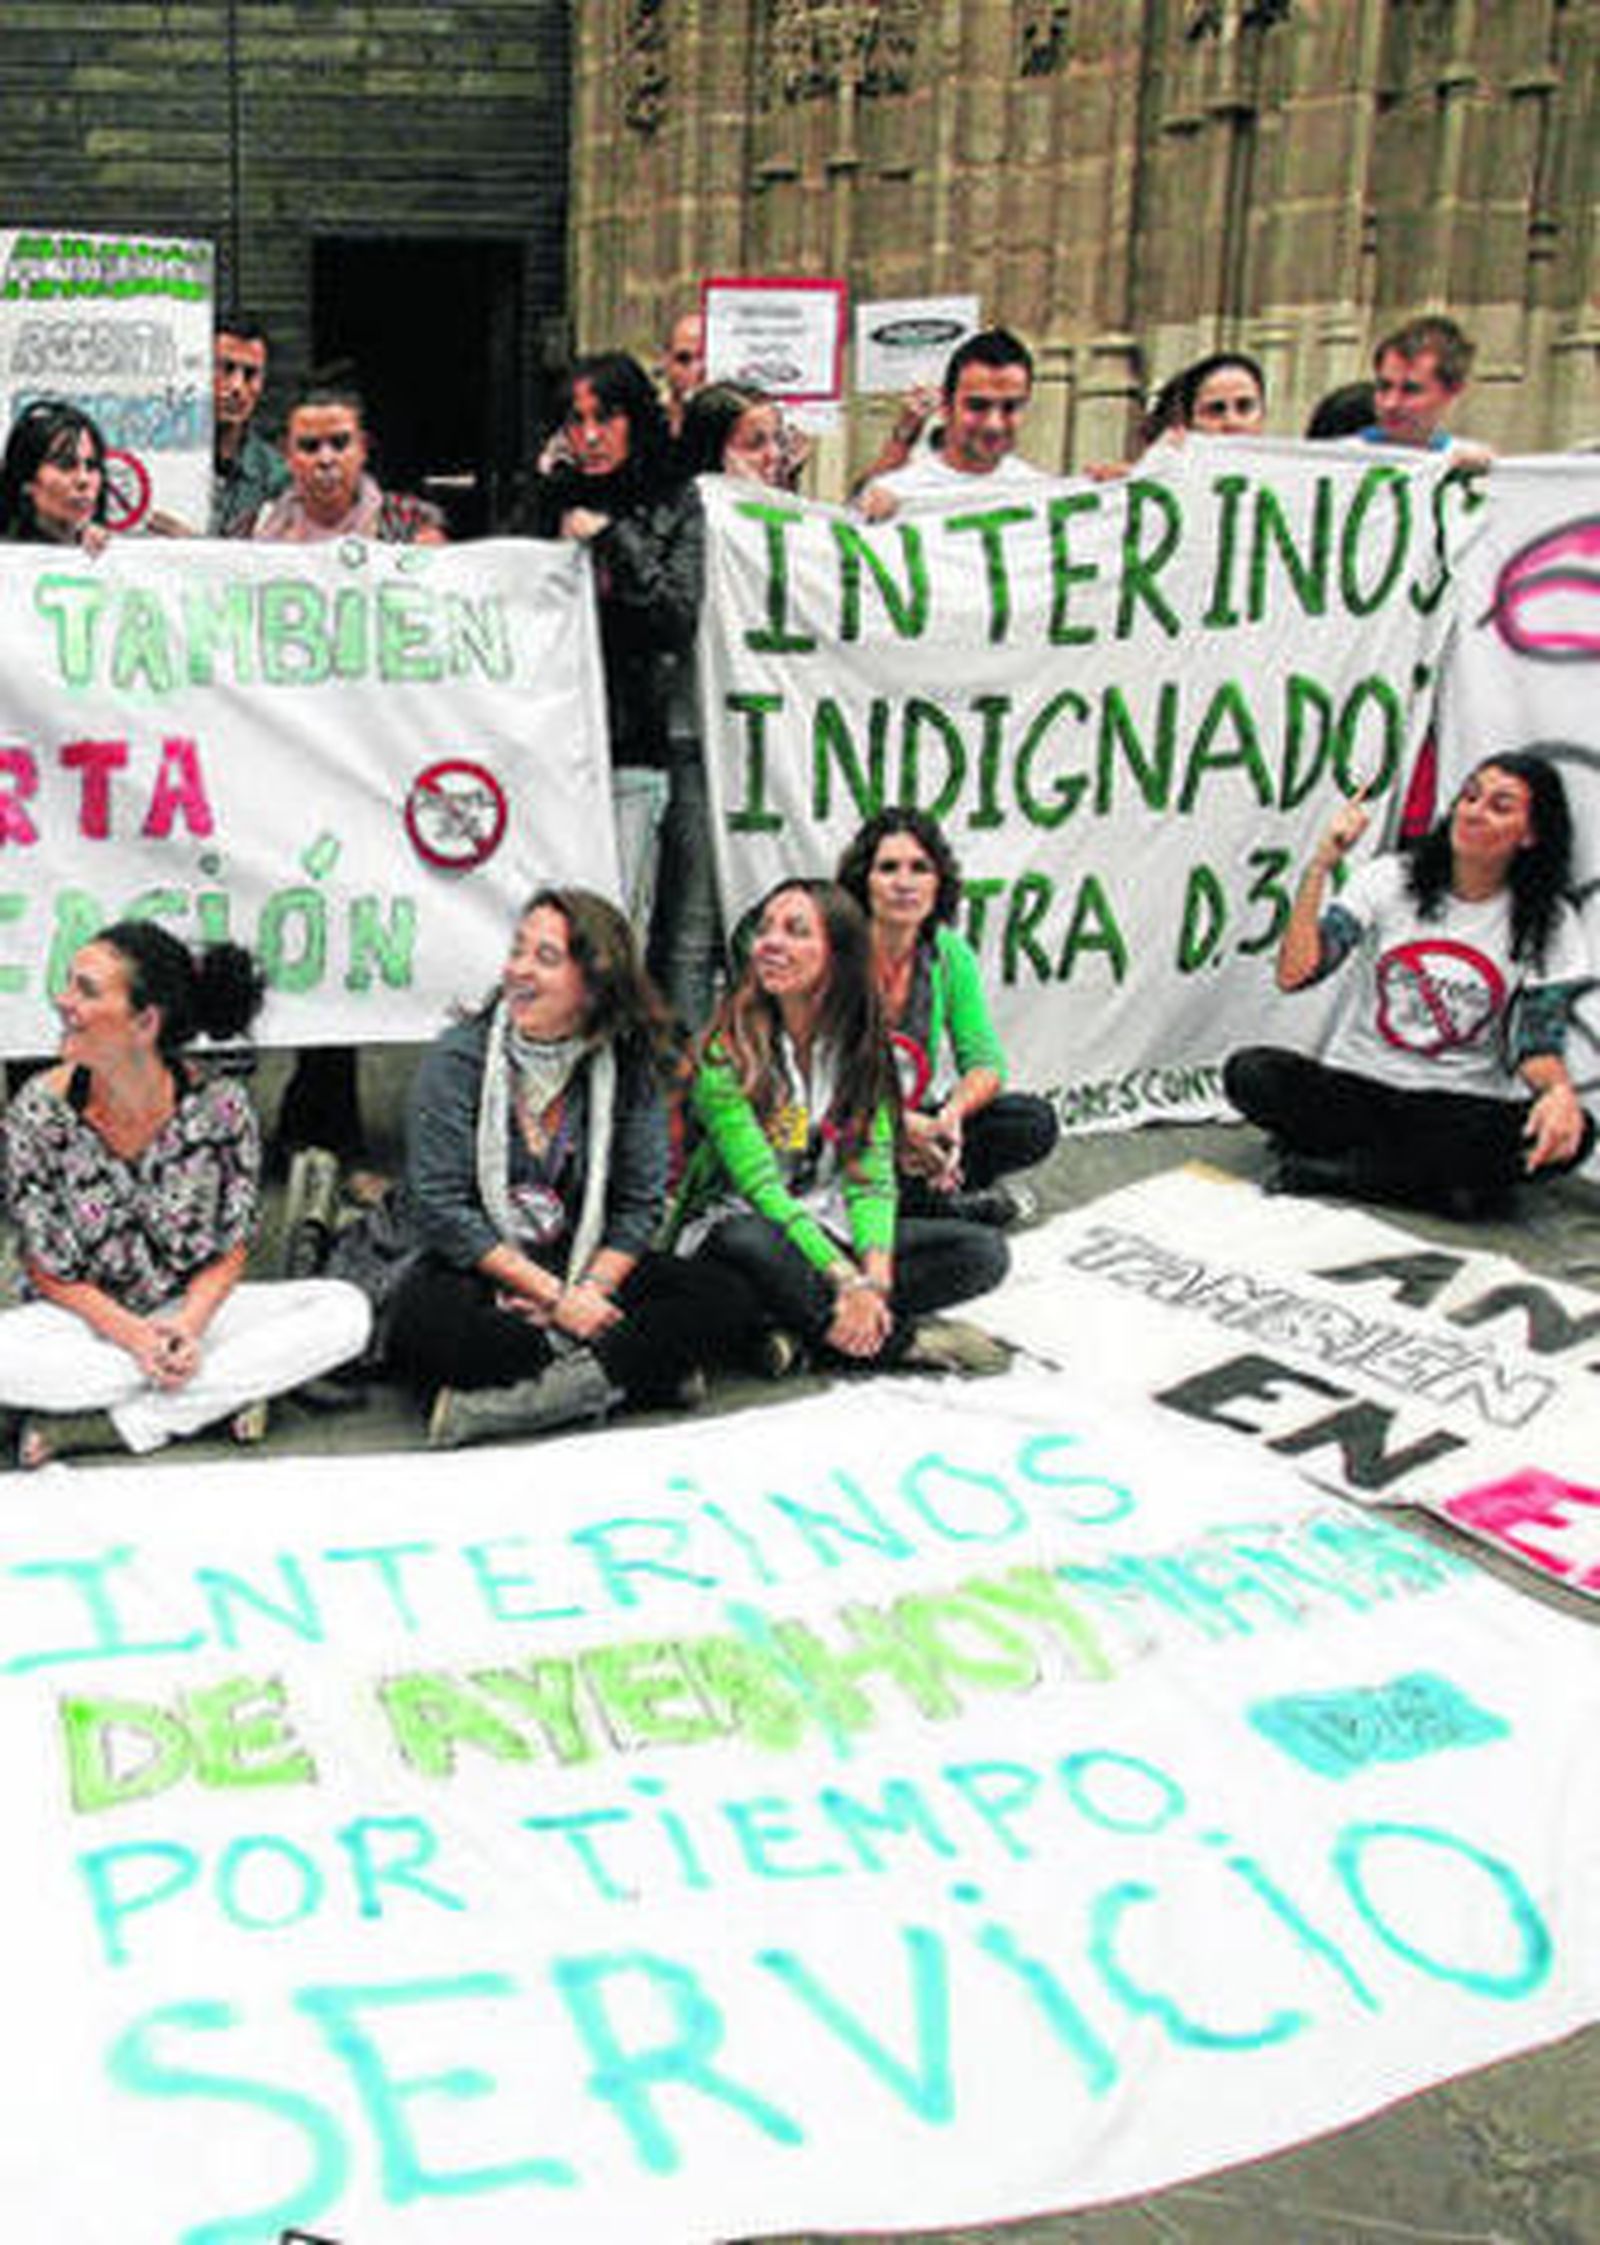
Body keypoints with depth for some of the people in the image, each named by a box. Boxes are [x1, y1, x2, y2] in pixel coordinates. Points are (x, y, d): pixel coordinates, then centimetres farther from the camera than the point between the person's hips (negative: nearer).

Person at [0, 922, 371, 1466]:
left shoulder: (219, 1105, -12)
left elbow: (231, 1249, -3)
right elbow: (46, 1268, -6)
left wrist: (188, 1326, -21)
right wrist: (132, 1336, -19)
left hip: (189, 1312, 2)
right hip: (84, 1321, -1)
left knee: (346, 1311, -21)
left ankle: (100, 1426, -23)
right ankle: (223, 1392, -18)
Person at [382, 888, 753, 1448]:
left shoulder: (629, 1067, 2)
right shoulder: (459, 1056, -7)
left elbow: (640, 1204, 0)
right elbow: (441, 1205, -13)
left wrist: (589, 1292, -17)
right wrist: (554, 1296, -18)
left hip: (588, 1269, 3)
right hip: (472, 1271, -3)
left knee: (723, 1305, -20)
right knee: (421, 1320, -37)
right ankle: (609, 1375, -26)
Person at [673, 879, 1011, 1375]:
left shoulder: (862, 1049, 2)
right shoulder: (727, 1050, -13)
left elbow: (872, 1175, -6)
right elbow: (759, 1185, -20)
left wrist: (875, 1278, -25)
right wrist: (847, 1281, -30)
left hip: (831, 1232, 5)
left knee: (983, 1251, -13)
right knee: (752, 1244, -41)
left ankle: (798, 1328, -24)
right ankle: (903, 1339, -23)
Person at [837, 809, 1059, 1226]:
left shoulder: (950, 953, -2)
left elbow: (986, 1062, -3)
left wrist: (952, 1113, -25)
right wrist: (898, 1122, -32)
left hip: (919, 1118, 4)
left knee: (1036, 1121, -15)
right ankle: (959, 1205, -12)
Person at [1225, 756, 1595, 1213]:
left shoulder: (1548, 924, 1)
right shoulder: (1390, 880, 0)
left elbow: (1537, 1042, -5)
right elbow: (1293, 974, -11)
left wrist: (1559, 1089, -28)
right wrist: (1321, 865, -15)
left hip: (1461, 1105, 0)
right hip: (1354, 1088, 0)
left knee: (1572, 1131, -31)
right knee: (1250, 1073, -27)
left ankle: (1337, 1168, -25)